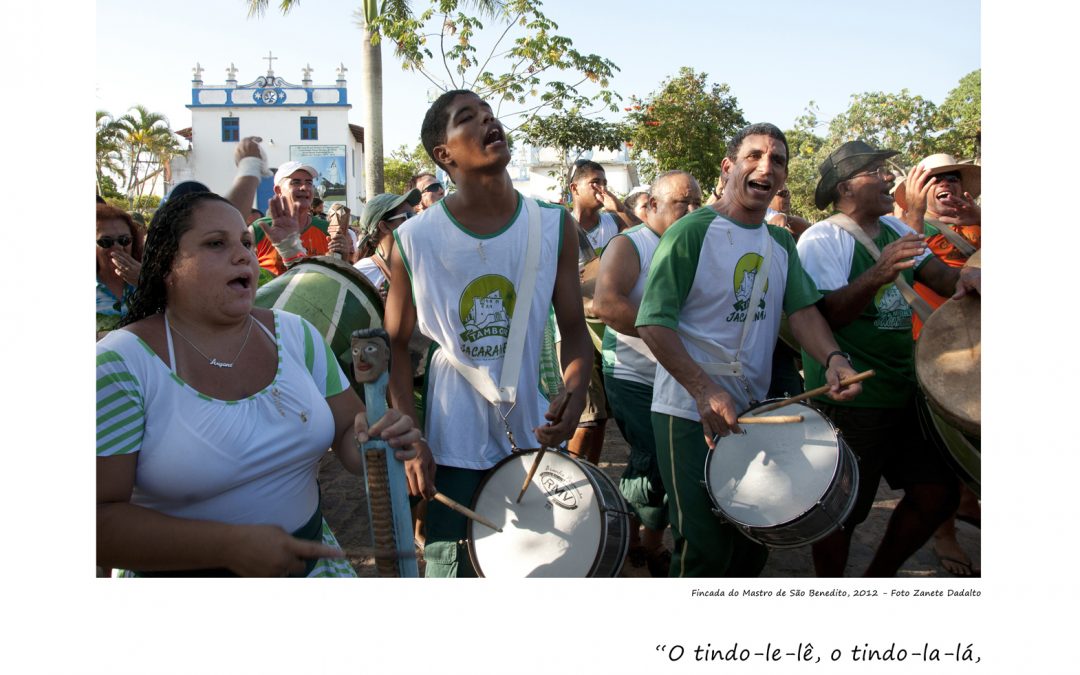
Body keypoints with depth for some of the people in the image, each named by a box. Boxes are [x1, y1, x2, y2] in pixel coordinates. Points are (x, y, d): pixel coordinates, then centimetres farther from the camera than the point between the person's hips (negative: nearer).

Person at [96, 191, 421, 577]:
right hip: (183, 573, -4)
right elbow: (100, 520, -18)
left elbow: (348, 432, 1)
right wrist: (229, 545, -26)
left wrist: (380, 440, -21)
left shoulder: (297, 335, -2)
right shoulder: (121, 365, -15)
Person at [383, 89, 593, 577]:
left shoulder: (554, 227, -5)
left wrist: (574, 394, -18)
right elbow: (396, 345, 0)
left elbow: (572, 328, 1)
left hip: (535, 434, 2)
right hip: (453, 445, -2)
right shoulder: (414, 240, -9)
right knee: (452, 571, 9)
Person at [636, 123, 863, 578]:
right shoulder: (691, 232, -14)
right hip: (691, 414, -7)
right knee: (704, 551, -2)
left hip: (755, 412, 7)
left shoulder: (781, 243, 9)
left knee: (755, 541, 19)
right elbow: (652, 322, -19)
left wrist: (833, 359, -16)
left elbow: (802, 309, 5)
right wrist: (704, 390, -28)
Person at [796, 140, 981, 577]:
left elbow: (937, 274, 8)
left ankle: (878, 579, 31)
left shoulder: (894, 228, 10)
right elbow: (829, 313, -22)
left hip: (904, 389, 8)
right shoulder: (821, 239, -13)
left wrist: (963, 277, -15)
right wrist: (879, 274, -36)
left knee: (936, 494, 11)